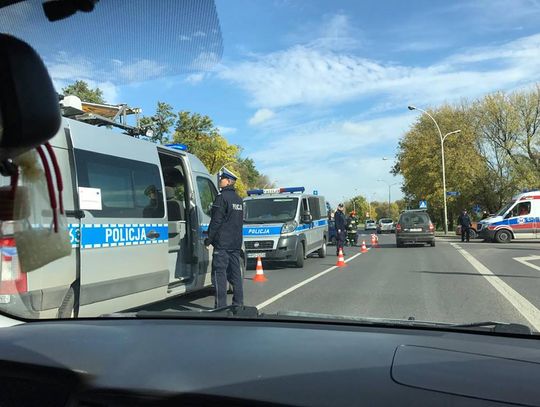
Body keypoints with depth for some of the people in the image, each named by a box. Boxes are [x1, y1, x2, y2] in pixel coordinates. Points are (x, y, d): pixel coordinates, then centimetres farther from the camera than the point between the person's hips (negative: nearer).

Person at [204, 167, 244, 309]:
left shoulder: (222, 198, -11)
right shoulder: (239, 200, 16)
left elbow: (216, 221, -13)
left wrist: (209, 239, -5)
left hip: (222, 243, -8)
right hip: (236, 243, 8)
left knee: (219, 273, -5)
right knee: (235, 273, 12)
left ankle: (221, 306, -7)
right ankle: (238, 303, 17)